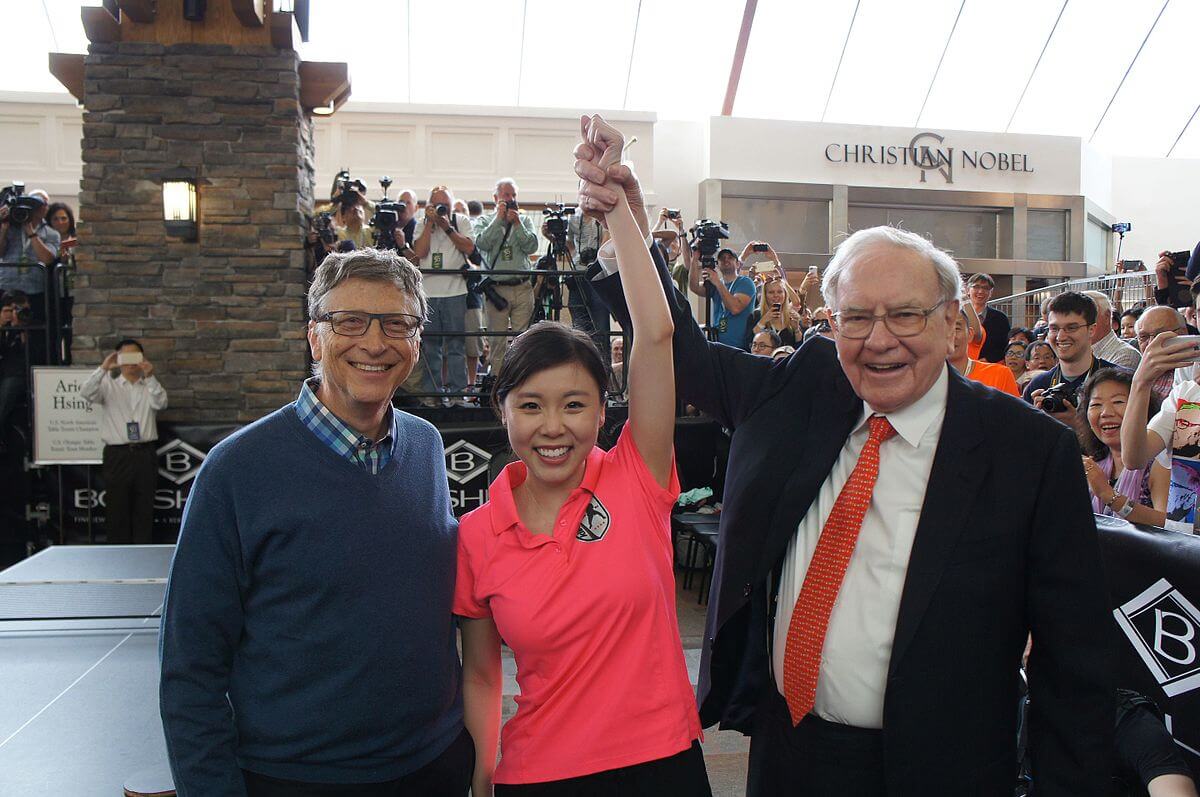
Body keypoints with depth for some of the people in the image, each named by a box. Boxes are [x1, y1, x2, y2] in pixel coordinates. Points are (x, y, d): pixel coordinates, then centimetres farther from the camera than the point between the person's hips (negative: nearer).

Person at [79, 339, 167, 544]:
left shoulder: (150, 386, 11)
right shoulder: (108, 385, 8)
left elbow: (161, 404, -9)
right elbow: (86, 392, -10)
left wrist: (150, 377, -23)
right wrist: (103, 368, -23)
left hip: (145, 455, 1)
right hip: (117, 455, -1)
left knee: (145, 511, 5)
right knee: (117, 510, 2)